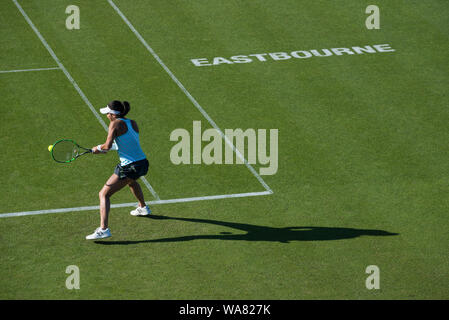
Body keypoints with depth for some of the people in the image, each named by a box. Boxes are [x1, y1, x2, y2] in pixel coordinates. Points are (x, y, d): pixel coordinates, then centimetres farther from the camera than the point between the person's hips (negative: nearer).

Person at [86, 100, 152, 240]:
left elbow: (107, 145, -20)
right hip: (143, 163, 8)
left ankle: (103, 229, -19)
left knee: (104, 194, -4)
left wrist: (98, 148, 1)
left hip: (128, 167, -8)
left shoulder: (116, 123, -10)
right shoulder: (133, 123, 11)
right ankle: (143, 207, 62)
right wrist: (106, 148, 13)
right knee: (131, 180, 43)